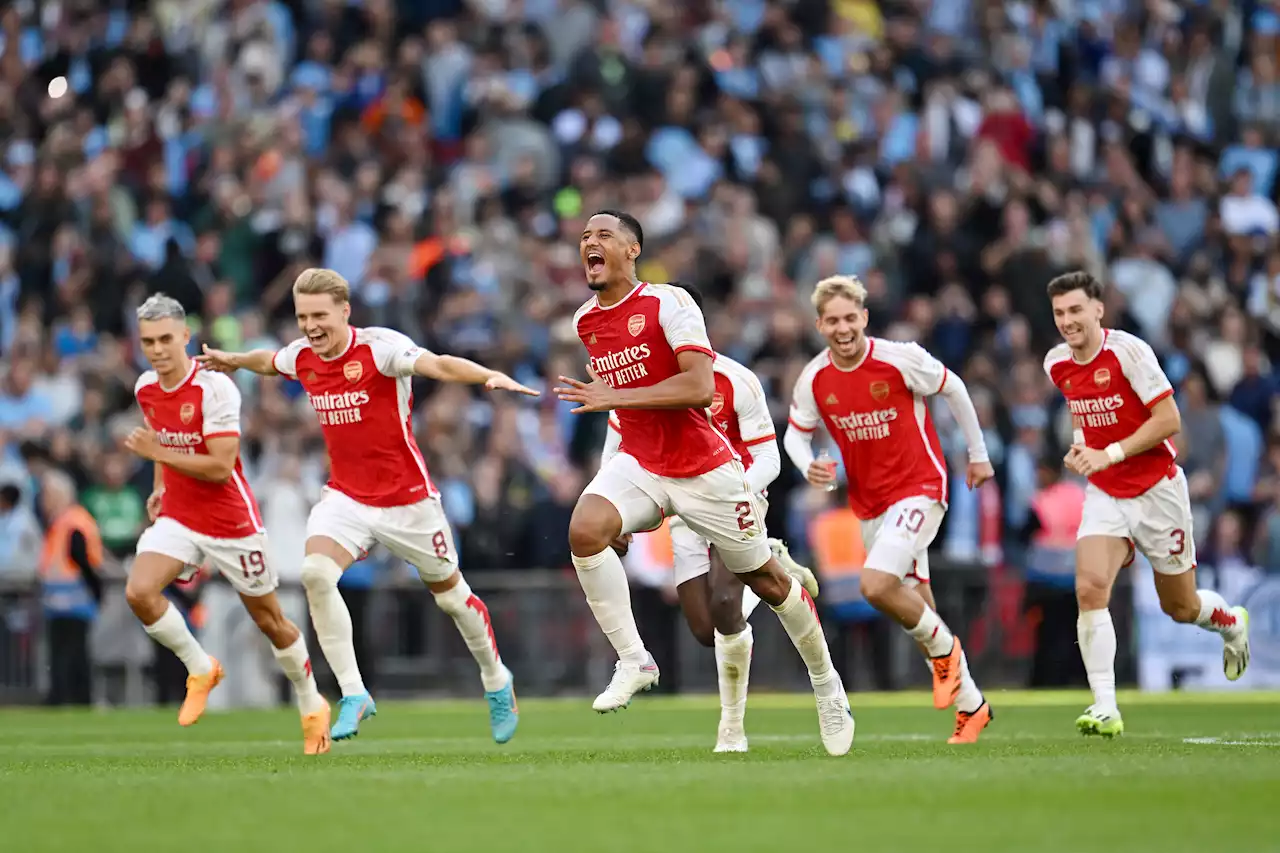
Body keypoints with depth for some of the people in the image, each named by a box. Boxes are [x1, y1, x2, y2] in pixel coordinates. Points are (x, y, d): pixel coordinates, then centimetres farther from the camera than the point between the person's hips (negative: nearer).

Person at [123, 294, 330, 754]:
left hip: (231, 522, -5)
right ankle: (200, 668, 2)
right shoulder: (145, 389, 0)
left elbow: (221, 467, -25)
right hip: (177, 518, 5)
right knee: (139, 592, -21)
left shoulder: (215, 388, -21)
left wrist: (160, 453, -26)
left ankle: (312, 705, 31)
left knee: (270, 621, 8)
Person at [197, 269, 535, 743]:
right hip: (346, 496, 4)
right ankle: (353, 695, -15)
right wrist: (231, 361, 40)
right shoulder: (301, 356, -1)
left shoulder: (379, 347, -19)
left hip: (406, 498, -4)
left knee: (449, 594, 10)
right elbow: (269, 362, 25)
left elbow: (439, 365, -37)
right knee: (315, 573, -22)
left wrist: (490, 377, -54)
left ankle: (497, 682, 38)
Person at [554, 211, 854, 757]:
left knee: (765, 580, 7)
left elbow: (700, 388, -26)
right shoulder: (584, 323, 5)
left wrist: (615, 398, -29)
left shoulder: (668, 304, -15)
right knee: (584, 530, -26)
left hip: (705, 468, -5)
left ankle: (825, 683, 29)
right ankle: (633, 661, -17)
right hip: (639, 464, 5)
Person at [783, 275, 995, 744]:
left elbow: (953, 389, 0)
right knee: (915, 605, 10)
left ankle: (943, 647, 3)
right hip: (868, 503, 5)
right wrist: (809, 467, -13)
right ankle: (970, 705, 25)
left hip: (918, 488, -5)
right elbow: (795, 434, 10)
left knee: (876, 585, -25)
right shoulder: (814, 379, -4)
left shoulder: (900, 358, -15)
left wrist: (978, 454, 9)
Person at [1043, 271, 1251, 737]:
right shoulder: (1057, 364, 1)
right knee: (1090, 589, -20)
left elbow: (1169, 420, -19)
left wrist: (1110, 453, -24)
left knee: (1180, 607, 10)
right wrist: (1080, 448, 2)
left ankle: (1232, 623, 46)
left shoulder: (1128, 350, -18)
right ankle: (1105, 708, -20)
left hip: (1157, 488, -4)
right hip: (1104, 494, 4)